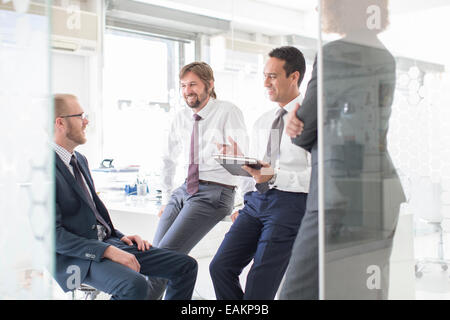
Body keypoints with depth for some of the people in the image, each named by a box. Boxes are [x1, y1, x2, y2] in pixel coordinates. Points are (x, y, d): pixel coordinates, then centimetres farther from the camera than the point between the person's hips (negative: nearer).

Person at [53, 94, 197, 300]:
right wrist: (108, 251, -23)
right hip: (77, 257, -9)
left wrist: (119, 237, 9)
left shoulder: (79, 160, 16)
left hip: (108, 242, 9)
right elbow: (53, 234, -19)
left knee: (186, 266, -1)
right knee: (135, 284, -37)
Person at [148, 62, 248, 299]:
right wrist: (166, 198, 21)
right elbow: (169, 158, 22)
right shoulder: (182, 117, 12)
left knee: (168, 252, -18)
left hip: (215, 193, -7)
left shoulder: (228, 112, -6)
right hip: (185, 190, 7)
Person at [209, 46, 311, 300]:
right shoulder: (262, 122, 21)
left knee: (259, 285, -11)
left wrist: (275, 176, -21)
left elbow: (317, 176, -12)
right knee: (221, 267, -6)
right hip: (256, 200, 7)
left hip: (290, 203, -7)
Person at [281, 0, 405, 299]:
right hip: (379, 196, 9)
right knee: (369, 294, 14)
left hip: (342, 199, -9)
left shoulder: (333, 55, -9)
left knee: (299, 292, -7)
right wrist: (302, 123, -1)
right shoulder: (386, 60, 17)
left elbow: (304, 133, -3)